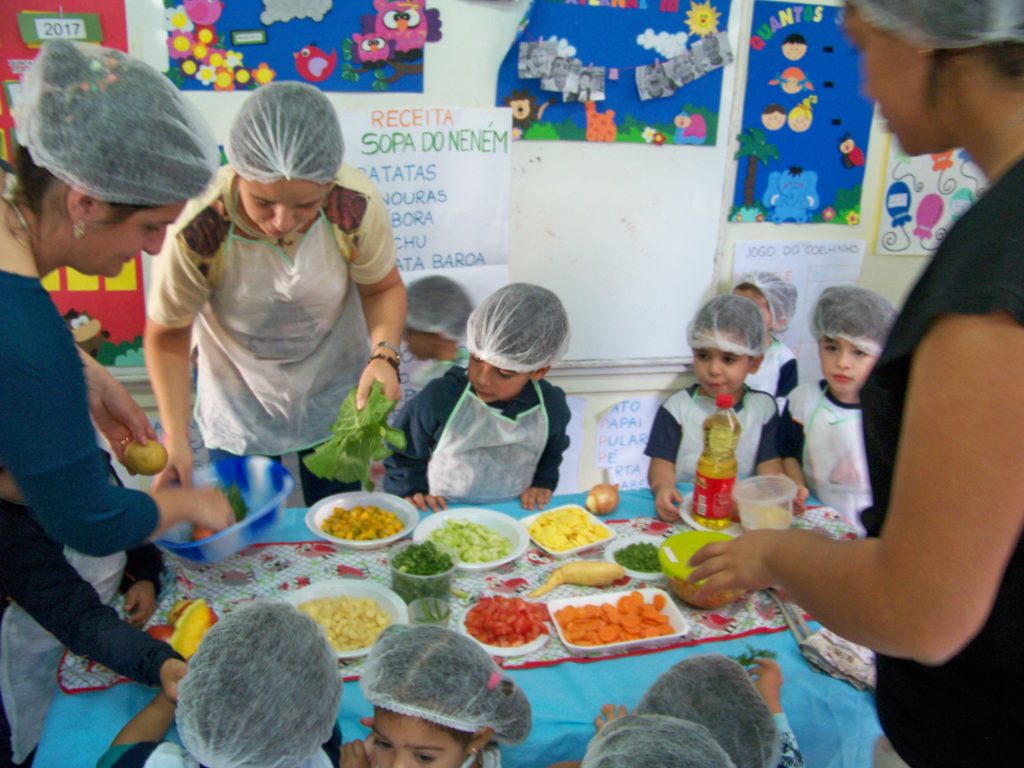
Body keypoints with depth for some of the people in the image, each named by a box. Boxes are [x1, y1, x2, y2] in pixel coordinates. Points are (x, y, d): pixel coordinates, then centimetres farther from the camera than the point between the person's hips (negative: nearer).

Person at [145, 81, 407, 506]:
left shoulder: (356, 204, -29)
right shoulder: (198, 228, -33)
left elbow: (383, 288, -9)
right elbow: (166, 335, -16)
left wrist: (384, 354, -28)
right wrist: (176, 438, -23)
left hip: (335, 400, 2)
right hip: (239, 410, -1)